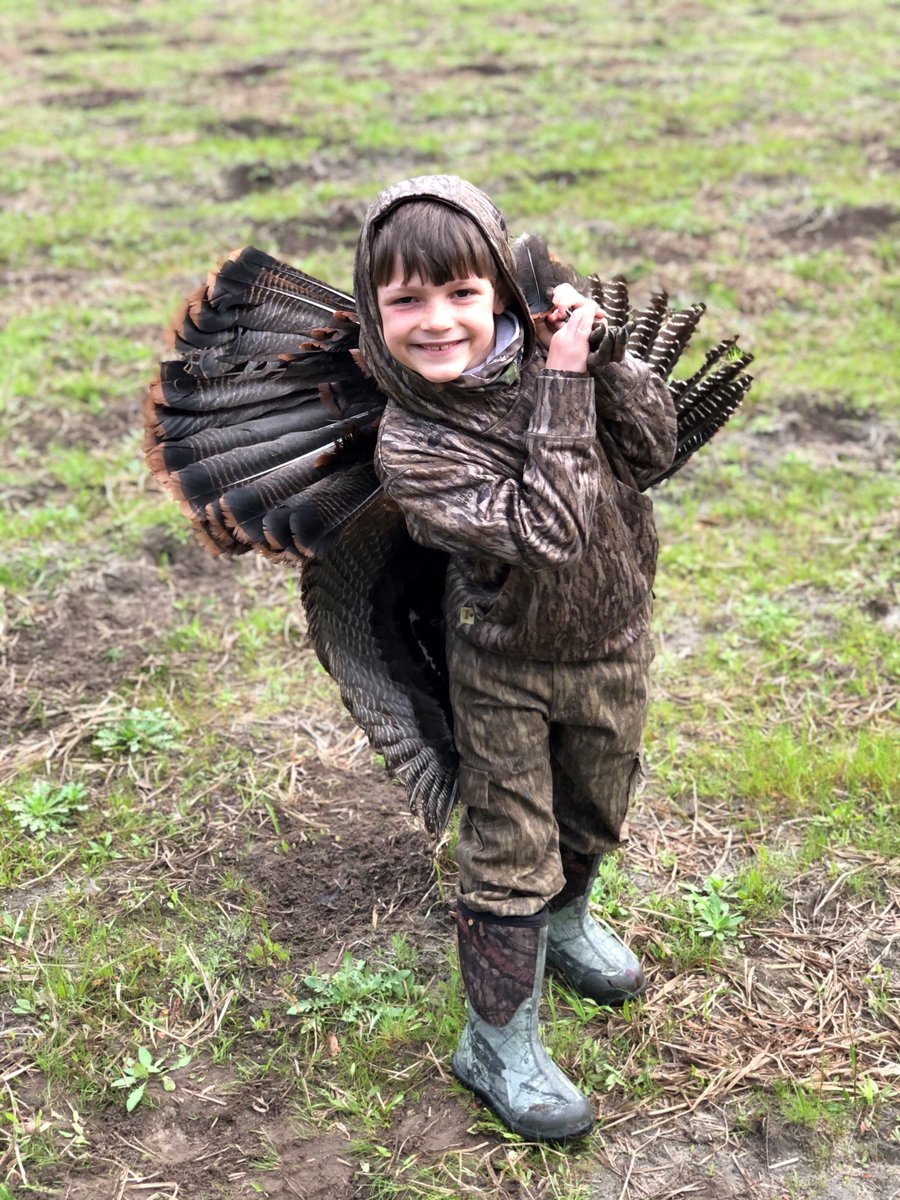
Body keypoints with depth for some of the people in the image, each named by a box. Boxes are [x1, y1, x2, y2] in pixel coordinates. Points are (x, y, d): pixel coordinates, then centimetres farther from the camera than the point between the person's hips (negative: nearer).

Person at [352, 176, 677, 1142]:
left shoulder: (540, 344, -13)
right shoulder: (409, 445, -27)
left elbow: (652, 445, -14)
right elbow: (544, 532, -34)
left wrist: (600, 351, -27)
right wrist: (563, 387, -31)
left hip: (611, 644, 5)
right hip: (505, 670, -5)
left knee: (594, 811, 25)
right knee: (508, 851, 6)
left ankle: (563, 921, 56)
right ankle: (498, 1044, 25)